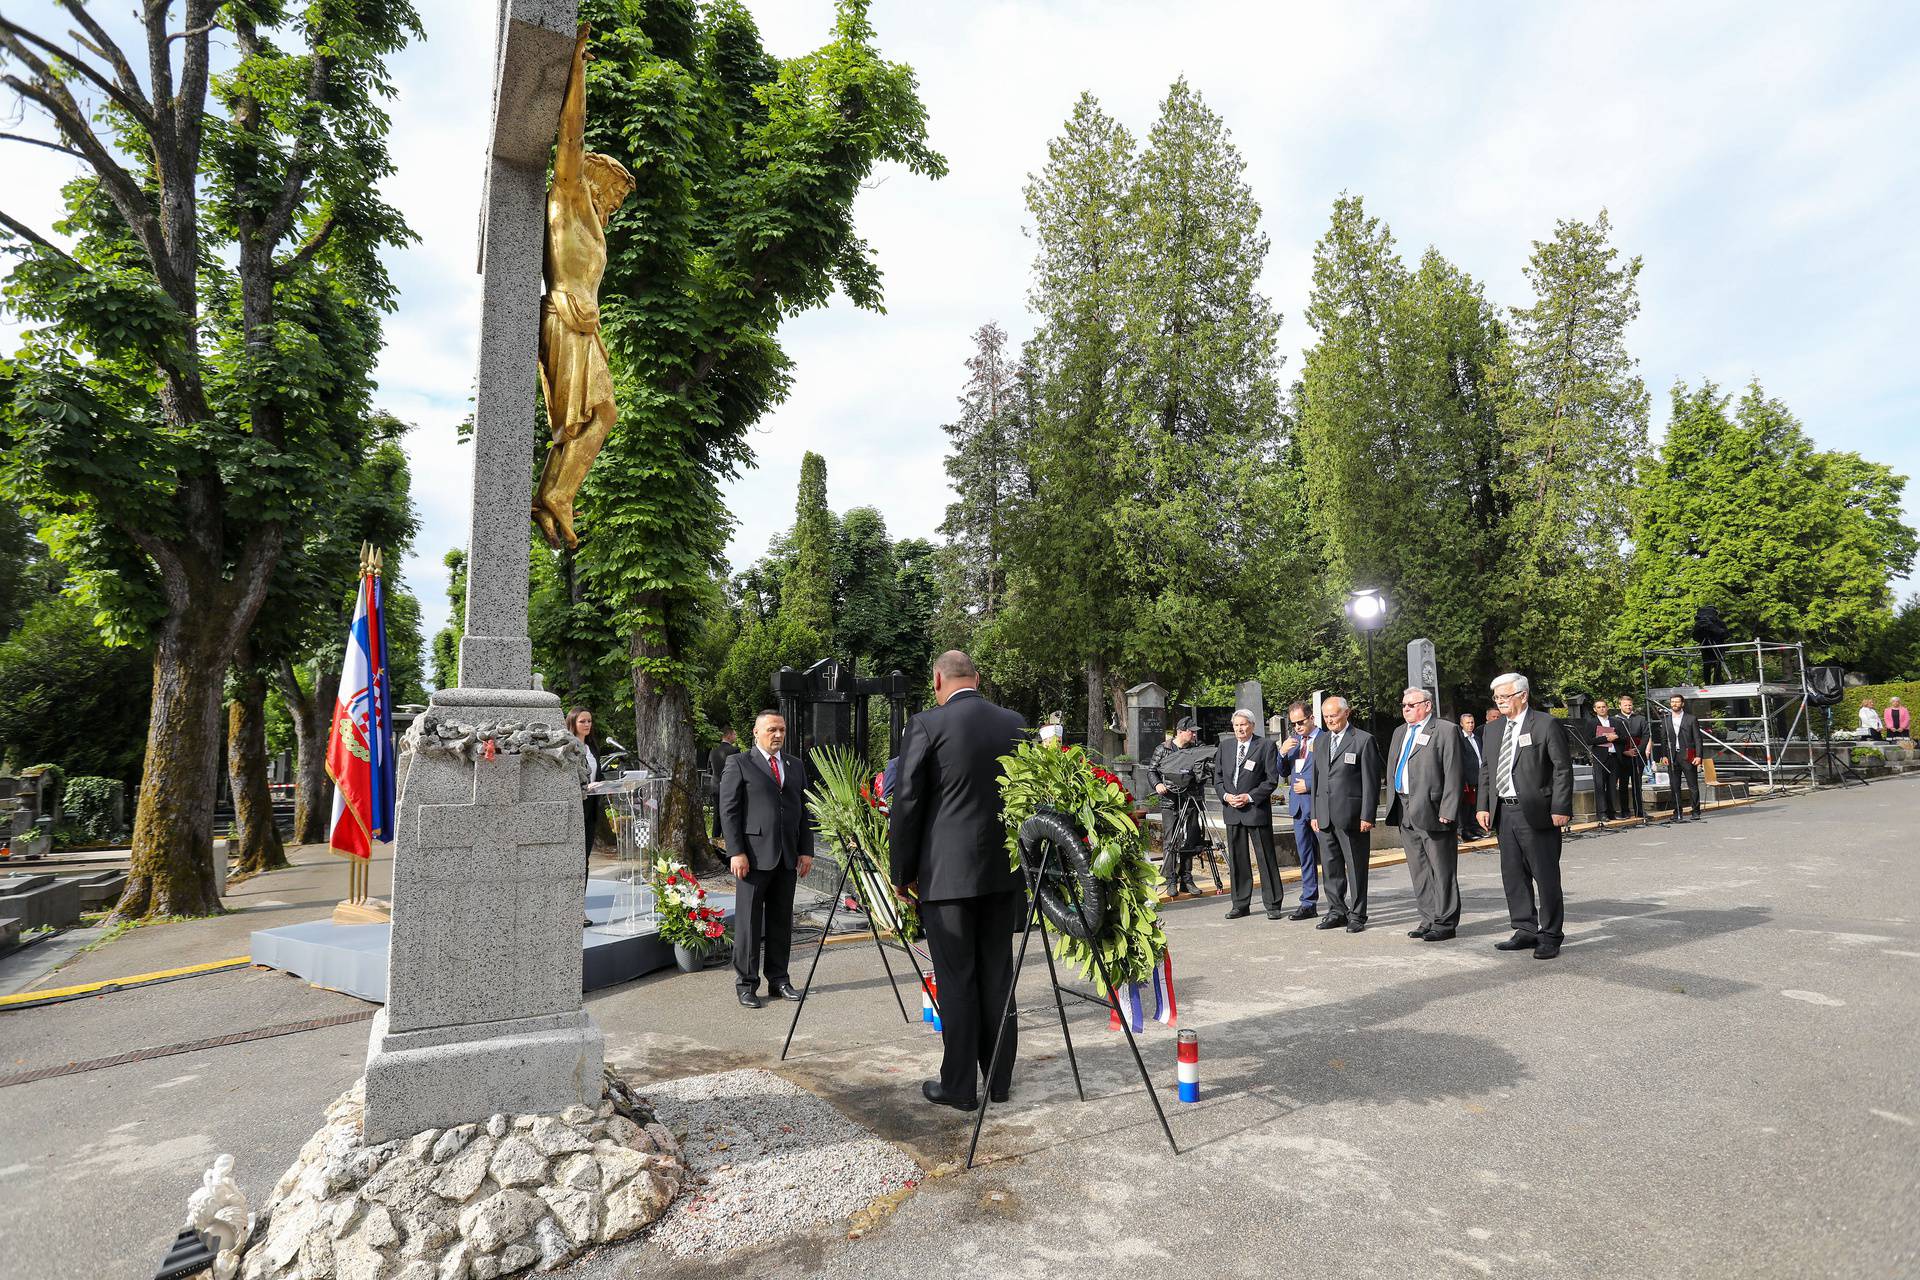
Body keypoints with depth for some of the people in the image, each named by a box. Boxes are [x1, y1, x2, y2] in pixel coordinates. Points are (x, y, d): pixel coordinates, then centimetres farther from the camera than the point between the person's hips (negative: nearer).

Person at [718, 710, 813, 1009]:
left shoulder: (795, 765, 15)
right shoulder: (738, 764, -1)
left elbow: (803, 810, 15)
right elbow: (728, 811, -5)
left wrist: (806, 851, 7)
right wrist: (736, 852, -13)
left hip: (787, 857, 5)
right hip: (753, 856, -5)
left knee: (781, 920, 10)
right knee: (749, 920, 2)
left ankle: (778, 979, 20)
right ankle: (746, 983, 12)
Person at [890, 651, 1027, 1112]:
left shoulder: (926, 725, -9)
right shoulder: (1016, 723, 5)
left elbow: (906, 805, -9)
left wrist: (903, 873, 2)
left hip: (947, 874, -5)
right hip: (1004, 871, 5)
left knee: (956, 981, 5)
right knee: (997, 977, 14)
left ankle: (959, 1086, 16)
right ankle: (998, 1080, 24)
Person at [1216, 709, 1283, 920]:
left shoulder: (1265, 746, -4)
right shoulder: (1225, 745, 10)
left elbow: (1272, 779, -7)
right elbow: (1217, 776, 13)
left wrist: (1250, 797, -13)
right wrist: (1225, 795, -4)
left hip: (1257, 809, -4)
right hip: (1231, 809, 4)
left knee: (1266, 858, 2)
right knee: (1237, 859, 9)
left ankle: (1272, 904, 11)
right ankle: (1240, 904, 18)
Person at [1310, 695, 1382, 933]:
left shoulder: (1364, 740, -4)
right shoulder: (1321, 741, 15)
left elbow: (1371, 781, -7)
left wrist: (1367, 816, -11)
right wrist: (1314, 813, 12)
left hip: (1351, 816, -6)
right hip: (1325, 817, 6)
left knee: (1356, 868, 3)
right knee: (1331, 867, 11)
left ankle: (1356, 914, 13)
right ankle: (1336, 911, 21)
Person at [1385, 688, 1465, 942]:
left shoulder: (1446, 730, -6)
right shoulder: (1400, 732, 17)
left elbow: (1453, 774, -11)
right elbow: (1392, 771, 19)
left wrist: (1447, 812, -16)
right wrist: (1392, 806, 12)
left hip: (1432, 811, -7)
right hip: (1405, 812, 7)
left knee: (1442, 870, 1)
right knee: (1419, 871, 13)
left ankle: (1445, 923, 10)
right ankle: (1429, 919, 22)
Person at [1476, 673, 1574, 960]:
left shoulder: (1547, 725, -6)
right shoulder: (1493, 730, 14)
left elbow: (1563, 769, -8)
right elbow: (1486, 771, 17)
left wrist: (1561, 809, -13)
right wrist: (1484, 806, 9)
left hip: (1536, 813, -7)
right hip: (1504, 813, 7)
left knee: (1546, 877, 2)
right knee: (1513, 875, 11)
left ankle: (1550, 936, 12)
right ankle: (1526, 931, 22)